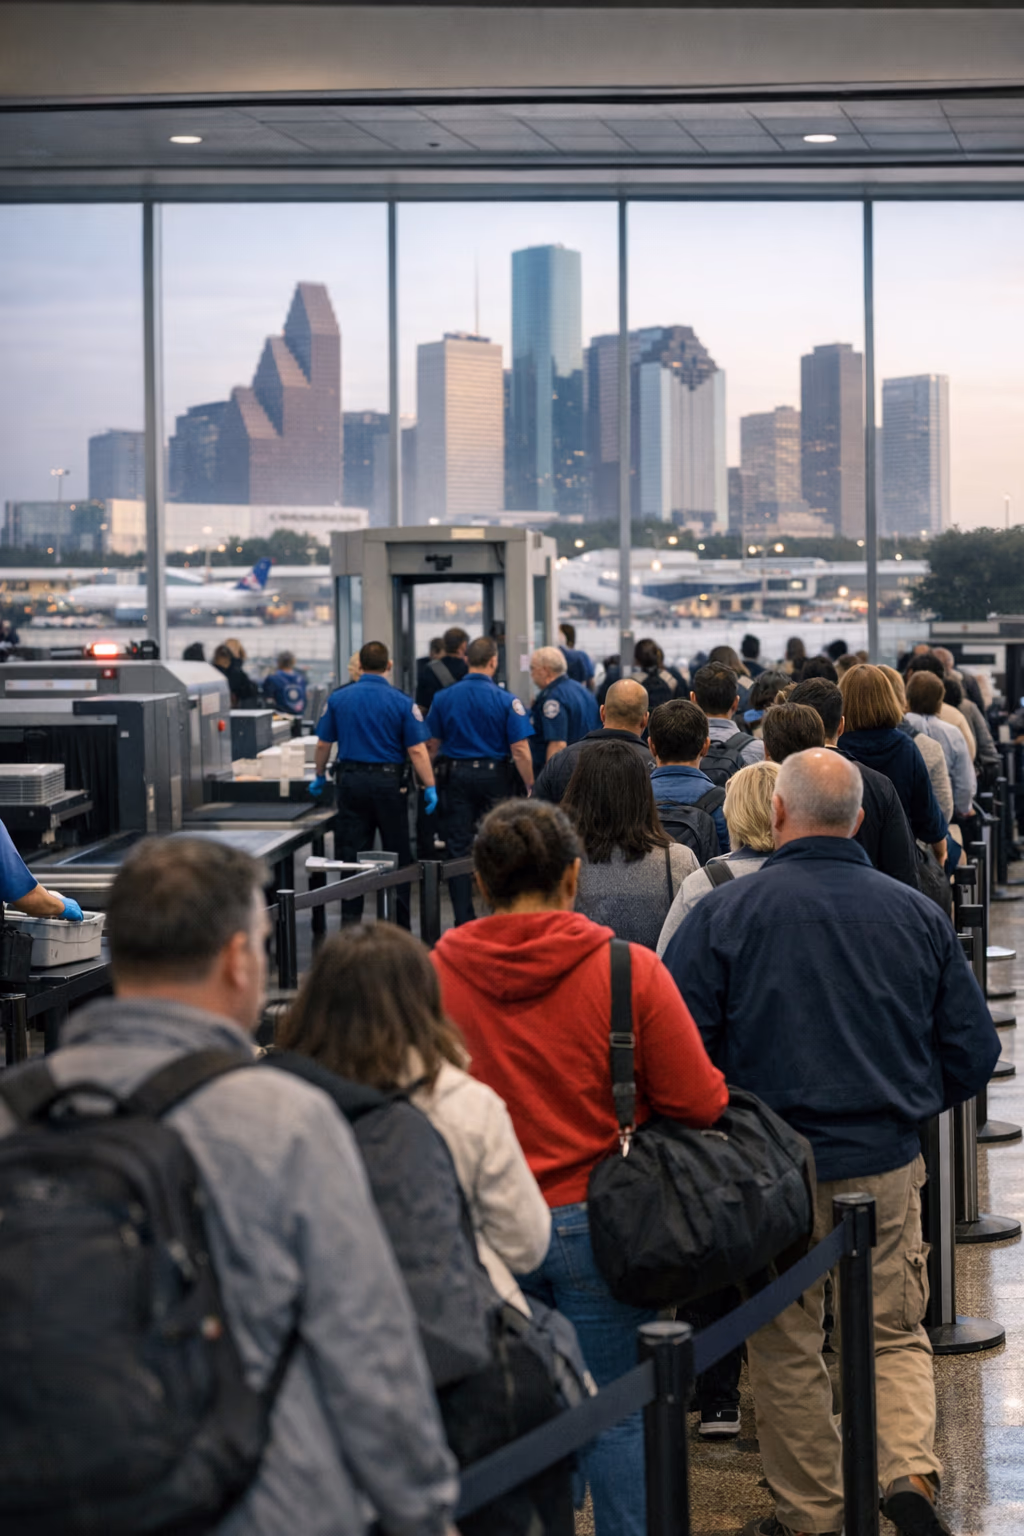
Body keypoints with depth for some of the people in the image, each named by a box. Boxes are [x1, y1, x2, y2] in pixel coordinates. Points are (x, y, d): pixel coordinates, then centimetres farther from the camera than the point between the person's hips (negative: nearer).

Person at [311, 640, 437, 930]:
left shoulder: (338, 699, 1)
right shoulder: (402, 702, -6)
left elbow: (323, 744, 6)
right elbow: (417, 749, -11)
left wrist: (319, 777, 21)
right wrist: (430, 788, -7)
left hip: (351, 779, 2)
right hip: (389, 781, -2)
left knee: (351, 854, 5)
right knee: (398, 855, 8)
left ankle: (350, 921, 1)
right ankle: (400, 926, 12)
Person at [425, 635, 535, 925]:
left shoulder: (443, 698, 0)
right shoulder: (507, 701, -8)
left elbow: (432, 744, 5)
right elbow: (520, 749, -12)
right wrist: (531, 787, -5)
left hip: (456, 777, 2)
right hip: (495, 776, -2)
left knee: (458, 848, 5)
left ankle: (464, 920, 4)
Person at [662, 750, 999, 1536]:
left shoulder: (724, 914, -9)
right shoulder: (917, 914, 0)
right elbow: (974, 1052, 5)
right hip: (887, 1163, 2)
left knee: (789, 1348, 11)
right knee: (897, 1332, 16)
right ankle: (910, 1468, -4)